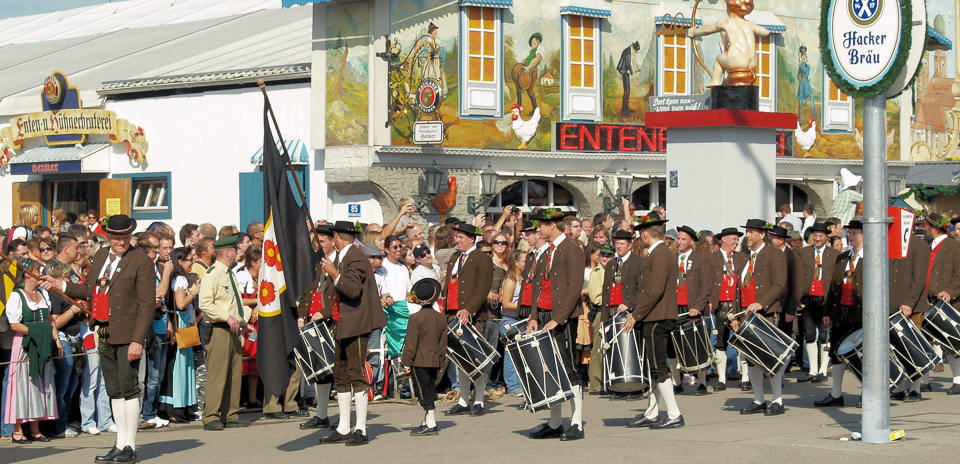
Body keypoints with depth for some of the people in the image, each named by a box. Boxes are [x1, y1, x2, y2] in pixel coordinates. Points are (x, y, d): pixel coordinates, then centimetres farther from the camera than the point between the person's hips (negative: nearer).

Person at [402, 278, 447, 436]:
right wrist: (440, 361, 20)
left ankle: (431, 425, -6)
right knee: (431, 390, 15)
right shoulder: (441, 318, 5)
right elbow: (443, 343, 11)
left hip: (420, 361, -7)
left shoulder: (416, 318, -14)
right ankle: (428, 422, 22)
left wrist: (407, 363, -7)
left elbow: (411, 343, -13)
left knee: (424, 391, -4)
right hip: (434, 361, 7)